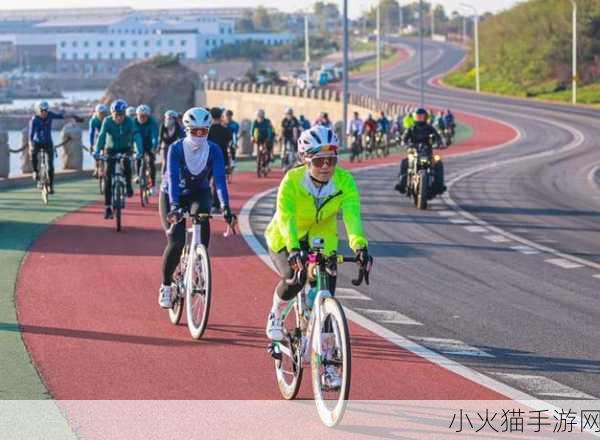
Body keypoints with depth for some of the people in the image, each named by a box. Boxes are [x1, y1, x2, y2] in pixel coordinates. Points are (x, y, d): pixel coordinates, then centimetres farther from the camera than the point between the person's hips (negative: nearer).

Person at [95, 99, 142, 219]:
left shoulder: (129, 121, -20)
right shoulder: (107, 121, -19)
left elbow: (136, 136, -30)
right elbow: (102, 135, -29)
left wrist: (139, 151, -46)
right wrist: (97, 151, -44)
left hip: (125, 149, 0)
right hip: (111, 150, 0)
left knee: (127, 164, -31)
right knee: (108, 178, -9)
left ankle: (128, 185, 0)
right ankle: (108, 207, -5)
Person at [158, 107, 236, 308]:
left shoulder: (214, 150, -18)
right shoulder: (176, 149, -24)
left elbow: (220, 179, -27)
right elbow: (173, 178, -34)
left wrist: (225, 207, -41)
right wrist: (174, 206, -48)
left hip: (199, 194, 2)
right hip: (172, 195, -2)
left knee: (202, 213, -33)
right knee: (176, 242, -17)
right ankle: (166, 286, 4)